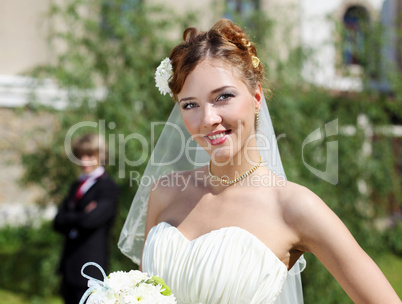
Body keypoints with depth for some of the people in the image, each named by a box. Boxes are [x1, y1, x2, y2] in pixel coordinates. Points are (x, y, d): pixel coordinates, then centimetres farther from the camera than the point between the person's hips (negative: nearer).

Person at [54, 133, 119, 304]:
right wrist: (80, 217, -11)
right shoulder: (76, 185, 17)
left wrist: (69, 217, -2)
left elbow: (91, 219, -21)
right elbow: (58, 222, 7)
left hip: (89, 267, -8)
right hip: (69, 265, 8)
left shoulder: (108, 187, -8)